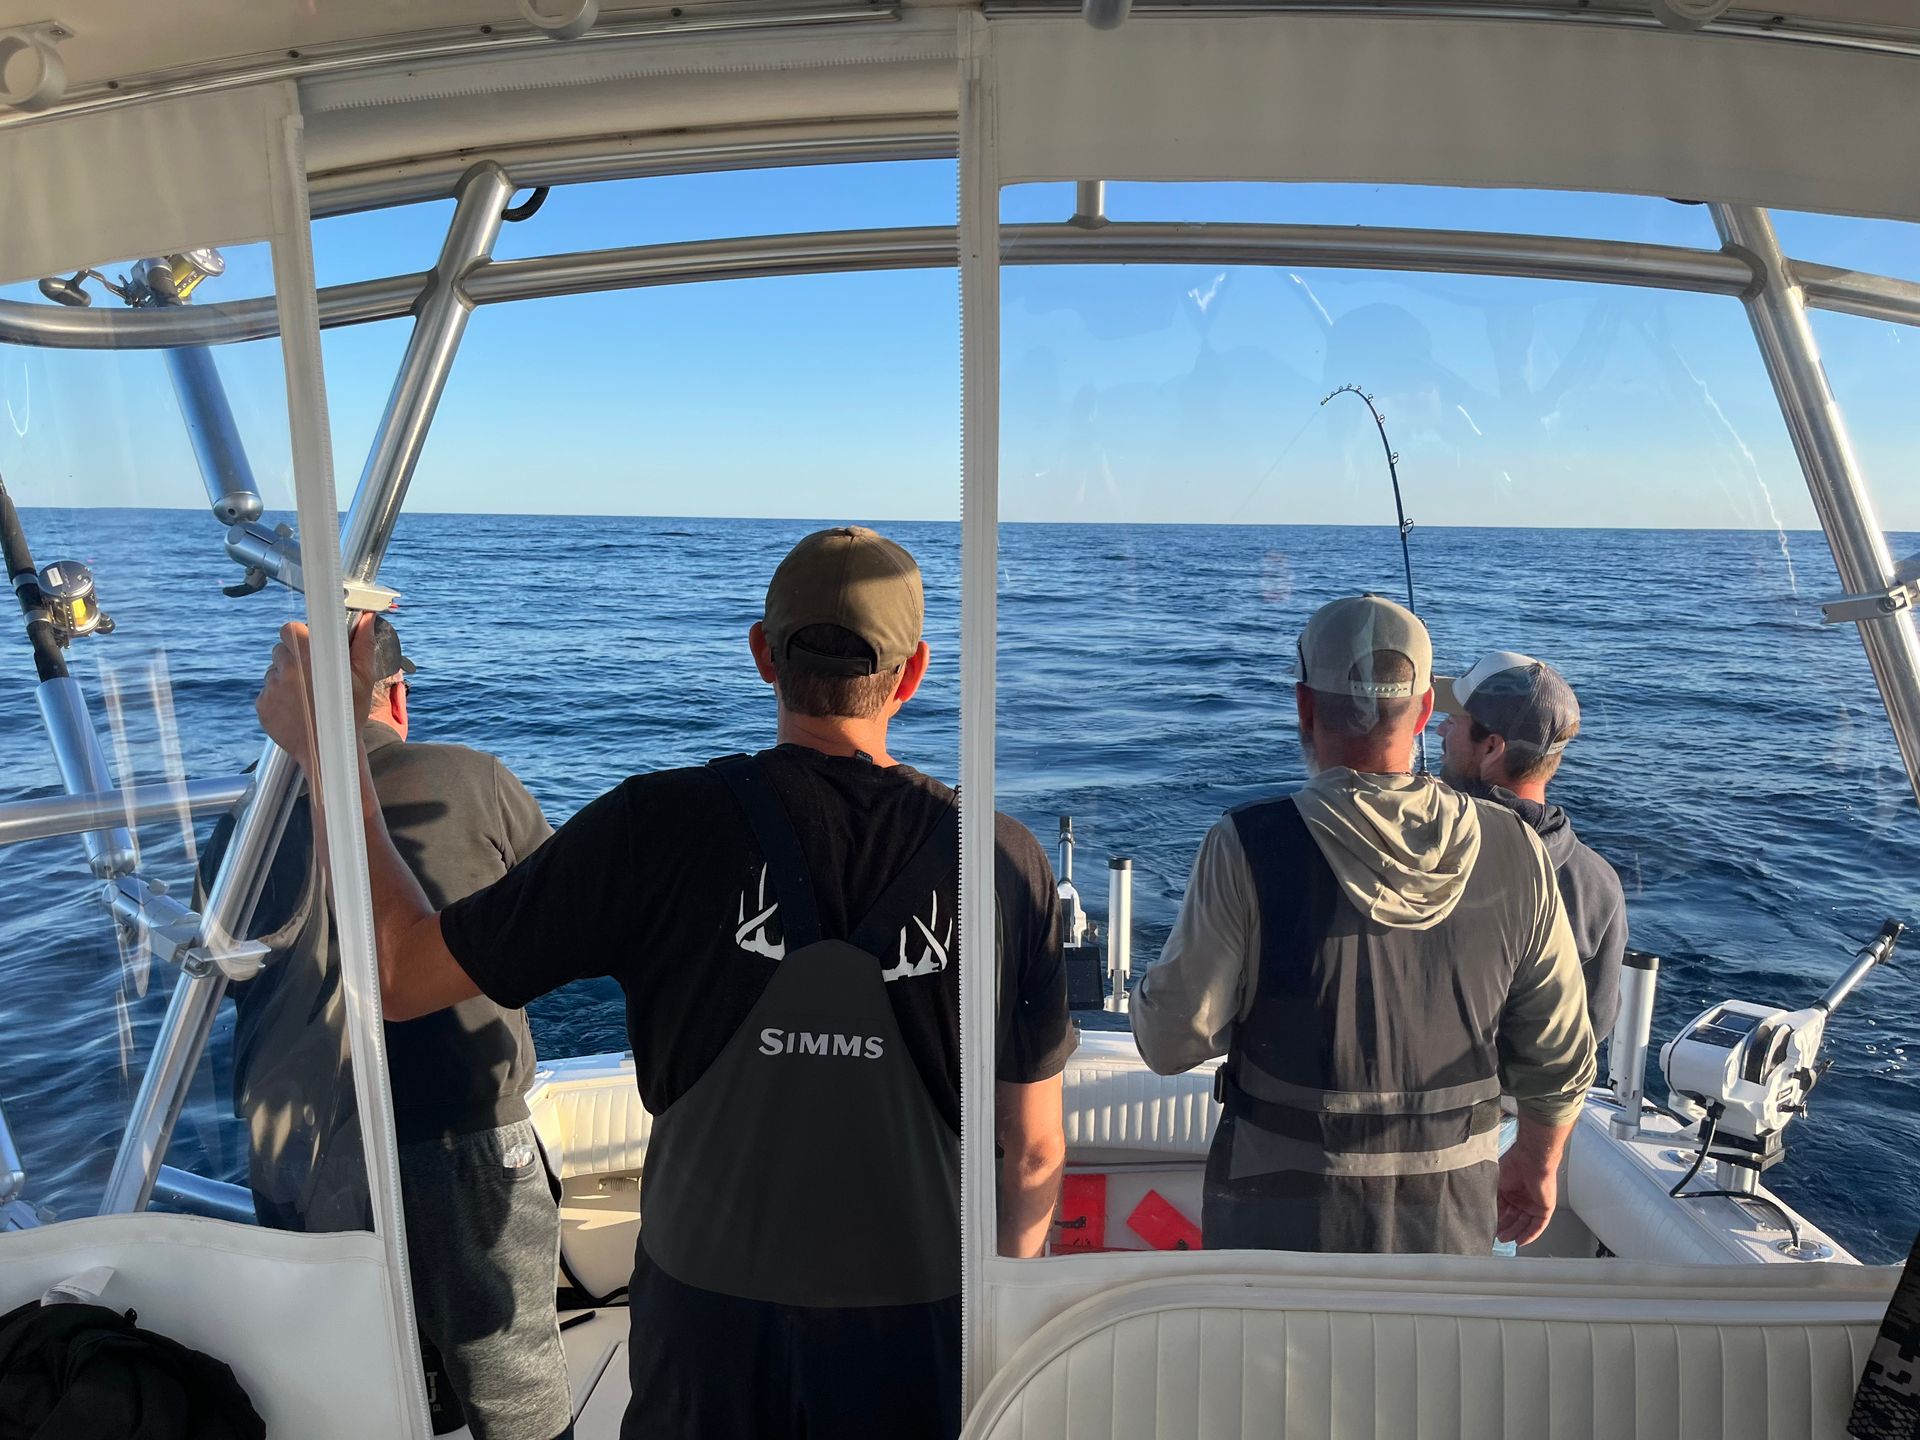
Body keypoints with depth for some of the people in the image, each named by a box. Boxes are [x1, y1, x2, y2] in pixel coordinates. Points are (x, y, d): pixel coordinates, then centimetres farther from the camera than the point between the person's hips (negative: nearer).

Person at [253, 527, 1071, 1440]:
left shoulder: (658, 826, -19)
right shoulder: (1006, 861, -15)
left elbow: (400, 974, -9)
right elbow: (1034, 1151, -6)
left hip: (708, 1314, 0)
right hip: (922, 1323, 1)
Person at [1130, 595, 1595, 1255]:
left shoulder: (1251, 846, -19)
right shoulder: (1514, 849, -7)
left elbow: (1173, 1040, -16)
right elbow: (1560, 1055, 1)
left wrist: (1151, 990, 5)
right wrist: (1537, 1163, 18)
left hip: (1283, 1211, -3)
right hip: (1453, 1216, 3)